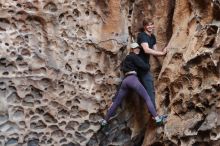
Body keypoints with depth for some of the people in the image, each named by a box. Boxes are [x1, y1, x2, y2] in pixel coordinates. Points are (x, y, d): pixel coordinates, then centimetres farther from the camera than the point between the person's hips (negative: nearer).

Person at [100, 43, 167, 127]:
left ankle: (105, 120, 17)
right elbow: (144, 67, 0)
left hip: (125, 81, 8)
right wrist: (148, 66, 22)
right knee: (147, 98, -8)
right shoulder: (134, 56, 7)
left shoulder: (126, 59, 31)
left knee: (116, 102, 13)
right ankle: (157, 118, -19)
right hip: (132, 79, -7)